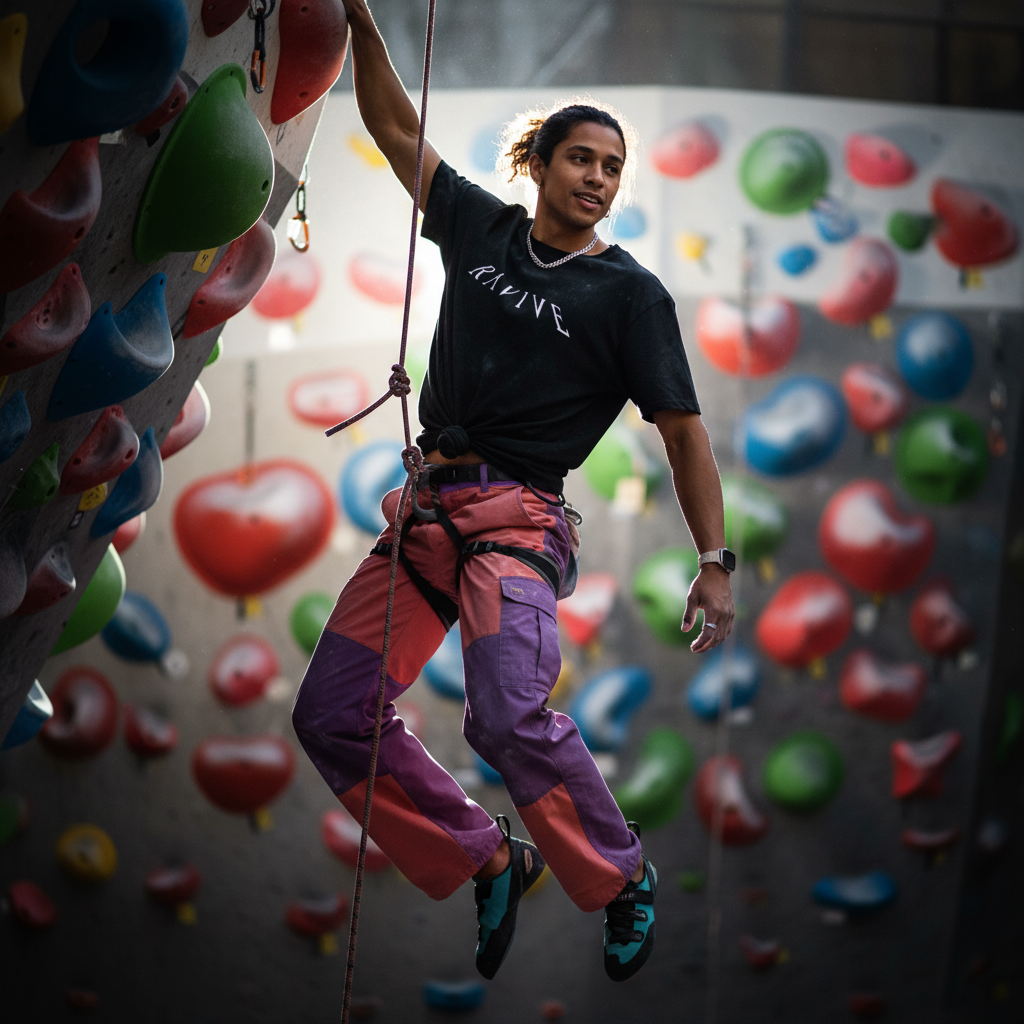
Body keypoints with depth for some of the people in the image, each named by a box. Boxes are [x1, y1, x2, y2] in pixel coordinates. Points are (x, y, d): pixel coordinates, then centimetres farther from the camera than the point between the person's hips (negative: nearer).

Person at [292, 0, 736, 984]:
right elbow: (398, 131, 19)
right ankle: (489, 862, 12)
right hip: (431, 508, 6)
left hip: (518, 519, -6)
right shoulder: (479, 229, 13)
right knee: (330, 713, 0)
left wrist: (715, 561, -10)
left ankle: (622, 879, -5)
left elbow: (683, 430, -2)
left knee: (507, 716, -28)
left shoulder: (629, 293, 0)